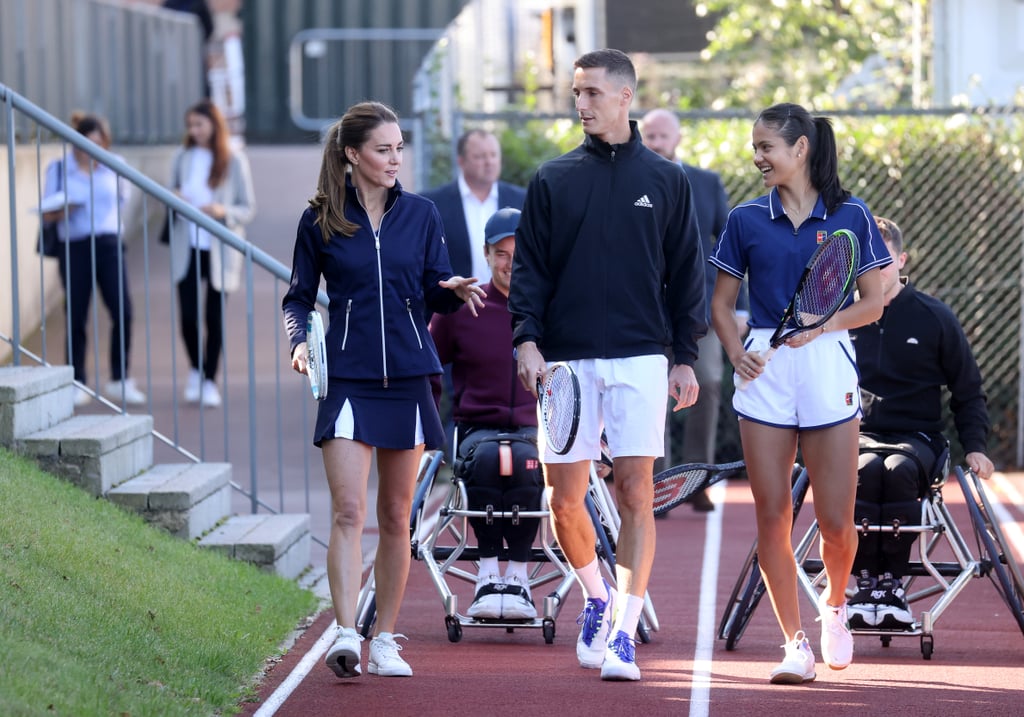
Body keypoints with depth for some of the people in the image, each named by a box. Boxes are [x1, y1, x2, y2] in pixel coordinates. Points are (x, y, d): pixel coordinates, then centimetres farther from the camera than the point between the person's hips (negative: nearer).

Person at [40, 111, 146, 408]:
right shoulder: (58, 169, 2)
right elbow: (47, 214, 1)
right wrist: (65, 210, -18)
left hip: (108, 245, 1)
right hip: (74, 247, -1)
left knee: (122, 311, -9)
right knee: (76, 317, 1)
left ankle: (119, 381, 2)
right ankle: (77, 384, 10)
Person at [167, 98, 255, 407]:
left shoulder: (234, 161, -3)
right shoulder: (182, 157, 5)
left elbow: (248, 208, -1)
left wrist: (223, 211, -20)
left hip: (220, 251, -2)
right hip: (187, 247, 2)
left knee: (215, 318, 2)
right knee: (188, 315, -5)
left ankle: (210, 382, 15)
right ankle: (195, 369, 21)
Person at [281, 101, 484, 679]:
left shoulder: (421, 214, 7)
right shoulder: (321, 221, 2)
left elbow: (439, 292, 7)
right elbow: (299, 297, 7)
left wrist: (455, 290, -16)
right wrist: (299, 340, -12)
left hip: (407, 377, 2)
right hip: (347, 378, -2)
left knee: (396, 517, 8)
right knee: (348, 512, -14)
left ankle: (385, 641, 17)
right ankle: (346, 637, -21)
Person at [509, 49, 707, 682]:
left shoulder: (666, 181, 7)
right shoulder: (553, 181, 8)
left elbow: (686, 273, 9)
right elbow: (529, 267, 7)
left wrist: (685, 356, 3)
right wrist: (527, 339, -7)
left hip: (640, 360, -1)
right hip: (567, 361, 2)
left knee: (637, 494, -9)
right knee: (564, 500, 2)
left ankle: (623, 633, -8)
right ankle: (598, 597, 28)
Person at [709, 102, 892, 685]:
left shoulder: (851, 215, 2)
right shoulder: (746, 220, 7)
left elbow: (873, 303, 3)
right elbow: (721, 303, 12)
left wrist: (822, 323, -14)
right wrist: (736, 351, -5)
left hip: (828, 363, -2)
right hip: (765, 371, 2)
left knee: (836, 520, -2)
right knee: (772, 516, -3)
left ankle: (836, 604, 28)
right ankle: (795, 643, 5)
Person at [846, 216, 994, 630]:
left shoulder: (935, 318, 6)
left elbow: (968, 391, 13)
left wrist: (975, 447, 0)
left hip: (917, 437, -1)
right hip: (856, 435, 1)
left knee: (898, 469, -37)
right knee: (866, 469, -36)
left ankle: (892, 584, -27)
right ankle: (864, 584, -31)